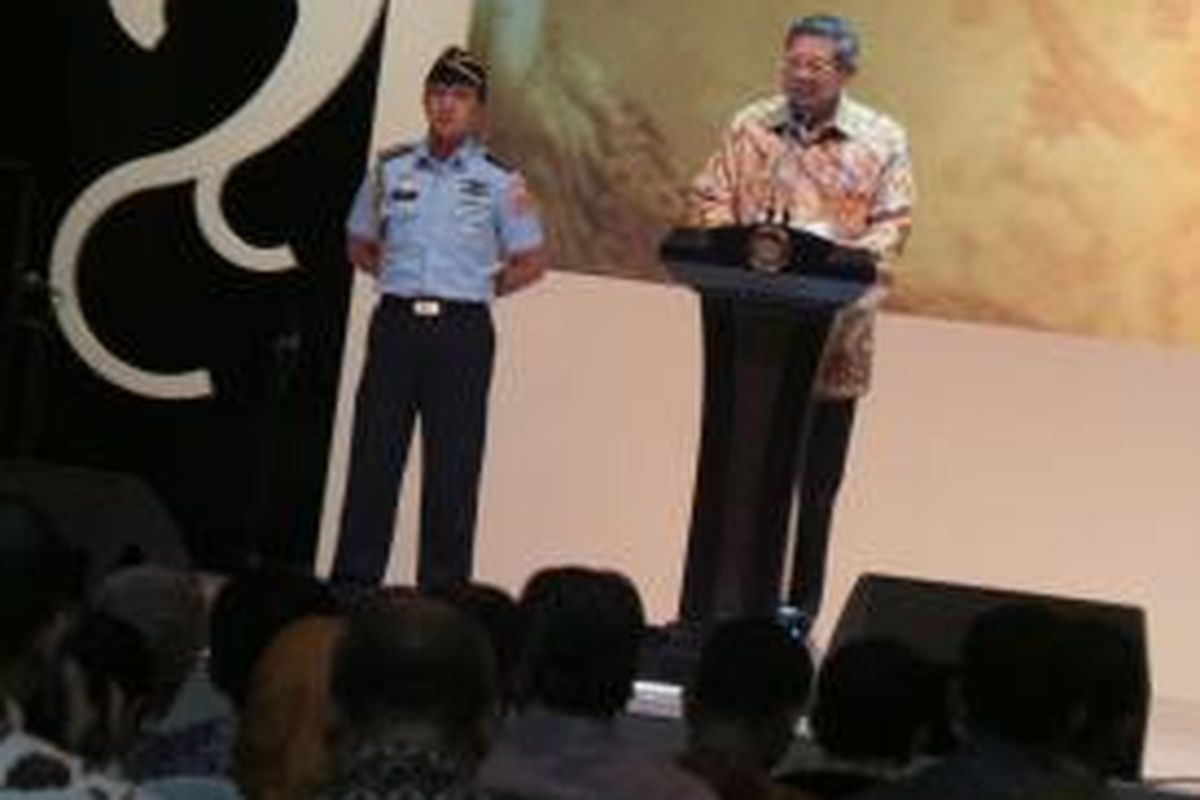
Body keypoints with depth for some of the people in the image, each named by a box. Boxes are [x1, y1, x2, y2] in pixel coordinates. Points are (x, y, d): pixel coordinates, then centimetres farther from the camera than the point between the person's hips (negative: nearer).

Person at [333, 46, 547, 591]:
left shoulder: (499, 180, 1)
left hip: (461, 331, -2)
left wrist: (479, 288, 2)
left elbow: (531, 263, 8)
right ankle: (352, 582, 4)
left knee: (452, 468, -1)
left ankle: (443, 592, 4)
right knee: (373, 457, 0)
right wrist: (401, 280, 8)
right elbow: (360, 246, 20)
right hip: (396, 324, 2)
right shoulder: (391, 168, 8)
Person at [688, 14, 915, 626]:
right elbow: (708, 201, 7)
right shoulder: (749, 129, 8)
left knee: (816, 481, 5)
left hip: (832, 343, -1)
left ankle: (799, 608, 12)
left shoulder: (882, 140, 3)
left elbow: (892, 224, -2)